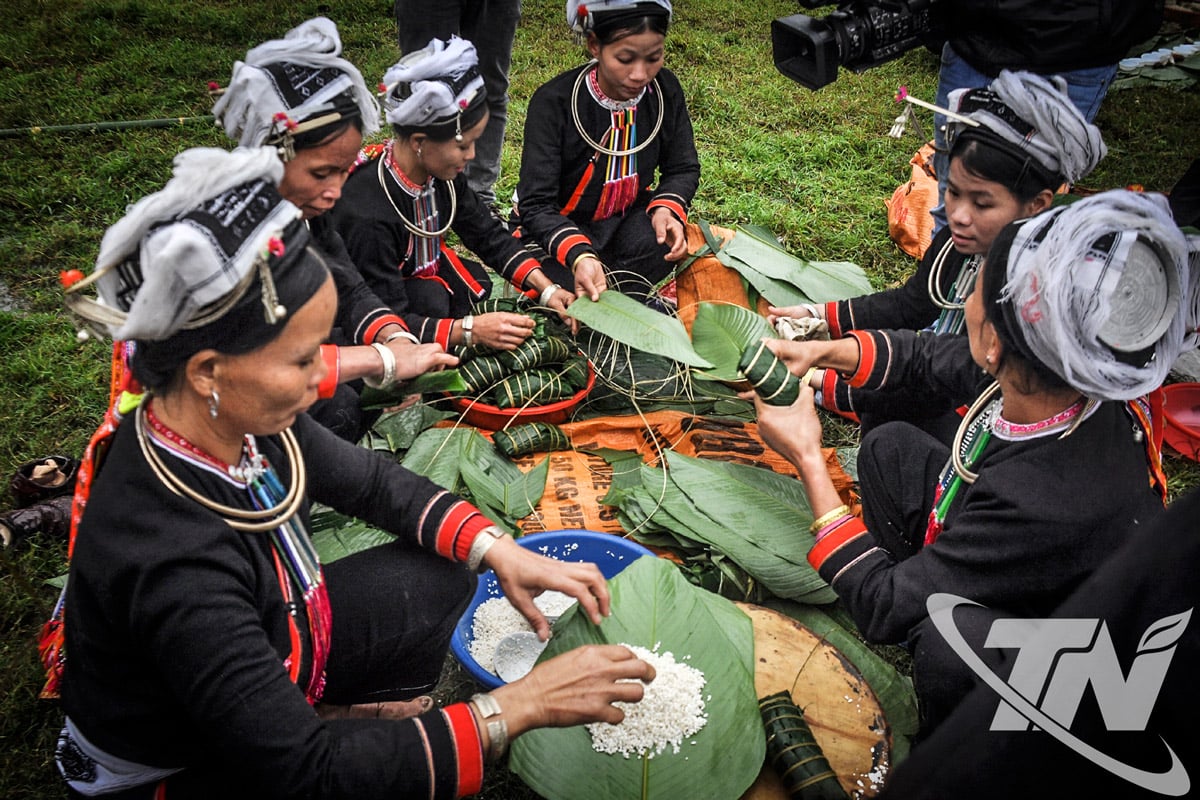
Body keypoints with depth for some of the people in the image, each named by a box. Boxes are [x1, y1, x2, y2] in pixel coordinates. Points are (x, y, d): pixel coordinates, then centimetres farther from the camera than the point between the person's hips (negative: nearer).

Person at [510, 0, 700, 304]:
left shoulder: (665, 90, -11)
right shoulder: (554, 102, -23)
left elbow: (682, 168, 1)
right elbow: (536, 204, -24)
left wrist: (667, 208, -23)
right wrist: (578, 255, -44)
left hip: (628, 217, 3)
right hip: (558, 227, -3)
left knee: (665, 241, -30)